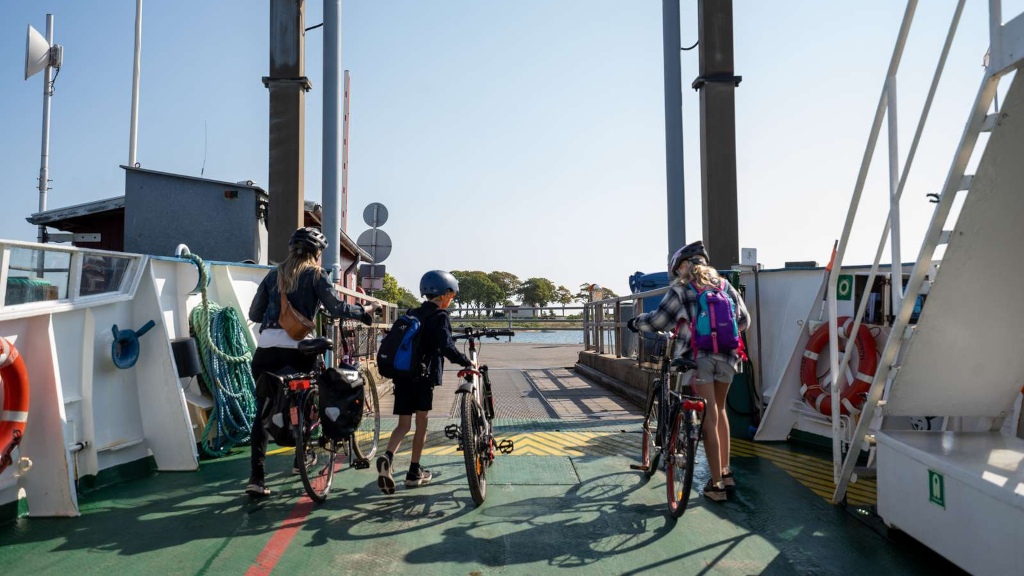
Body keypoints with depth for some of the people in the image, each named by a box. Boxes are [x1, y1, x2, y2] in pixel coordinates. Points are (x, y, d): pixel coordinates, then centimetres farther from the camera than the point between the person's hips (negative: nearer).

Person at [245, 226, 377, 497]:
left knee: (263, 412, 6)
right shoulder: (316, 274, 4)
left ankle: (257, 477, -1)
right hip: (297, 348, -3)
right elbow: (336, 308, -8)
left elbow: (254, 314, 16)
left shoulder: (274, 274, 17)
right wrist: (364, 311, 7)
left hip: (266, 349, 3)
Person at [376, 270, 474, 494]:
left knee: (404, 424, 9)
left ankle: (387, 457, -17)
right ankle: (414, 473, 15)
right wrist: (467, 362, -10)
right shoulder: (440, 316, -6)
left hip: (402, 374, 6)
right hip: (424, 374, -6)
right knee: (421, 423, 8)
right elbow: (446, 347, -20)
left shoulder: (412, 314, 16)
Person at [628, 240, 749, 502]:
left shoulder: (681, 289, 0)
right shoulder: (725, 286, 13)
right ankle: (726, 471, 26)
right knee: (719, 409, 22)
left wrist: (635, 323, 17)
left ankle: (716, 484, 3)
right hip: (727, 355, 4)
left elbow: (658, 321, -1)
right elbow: (744, 320, 17)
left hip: (700, 356, -4)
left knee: (709, 418, 0)